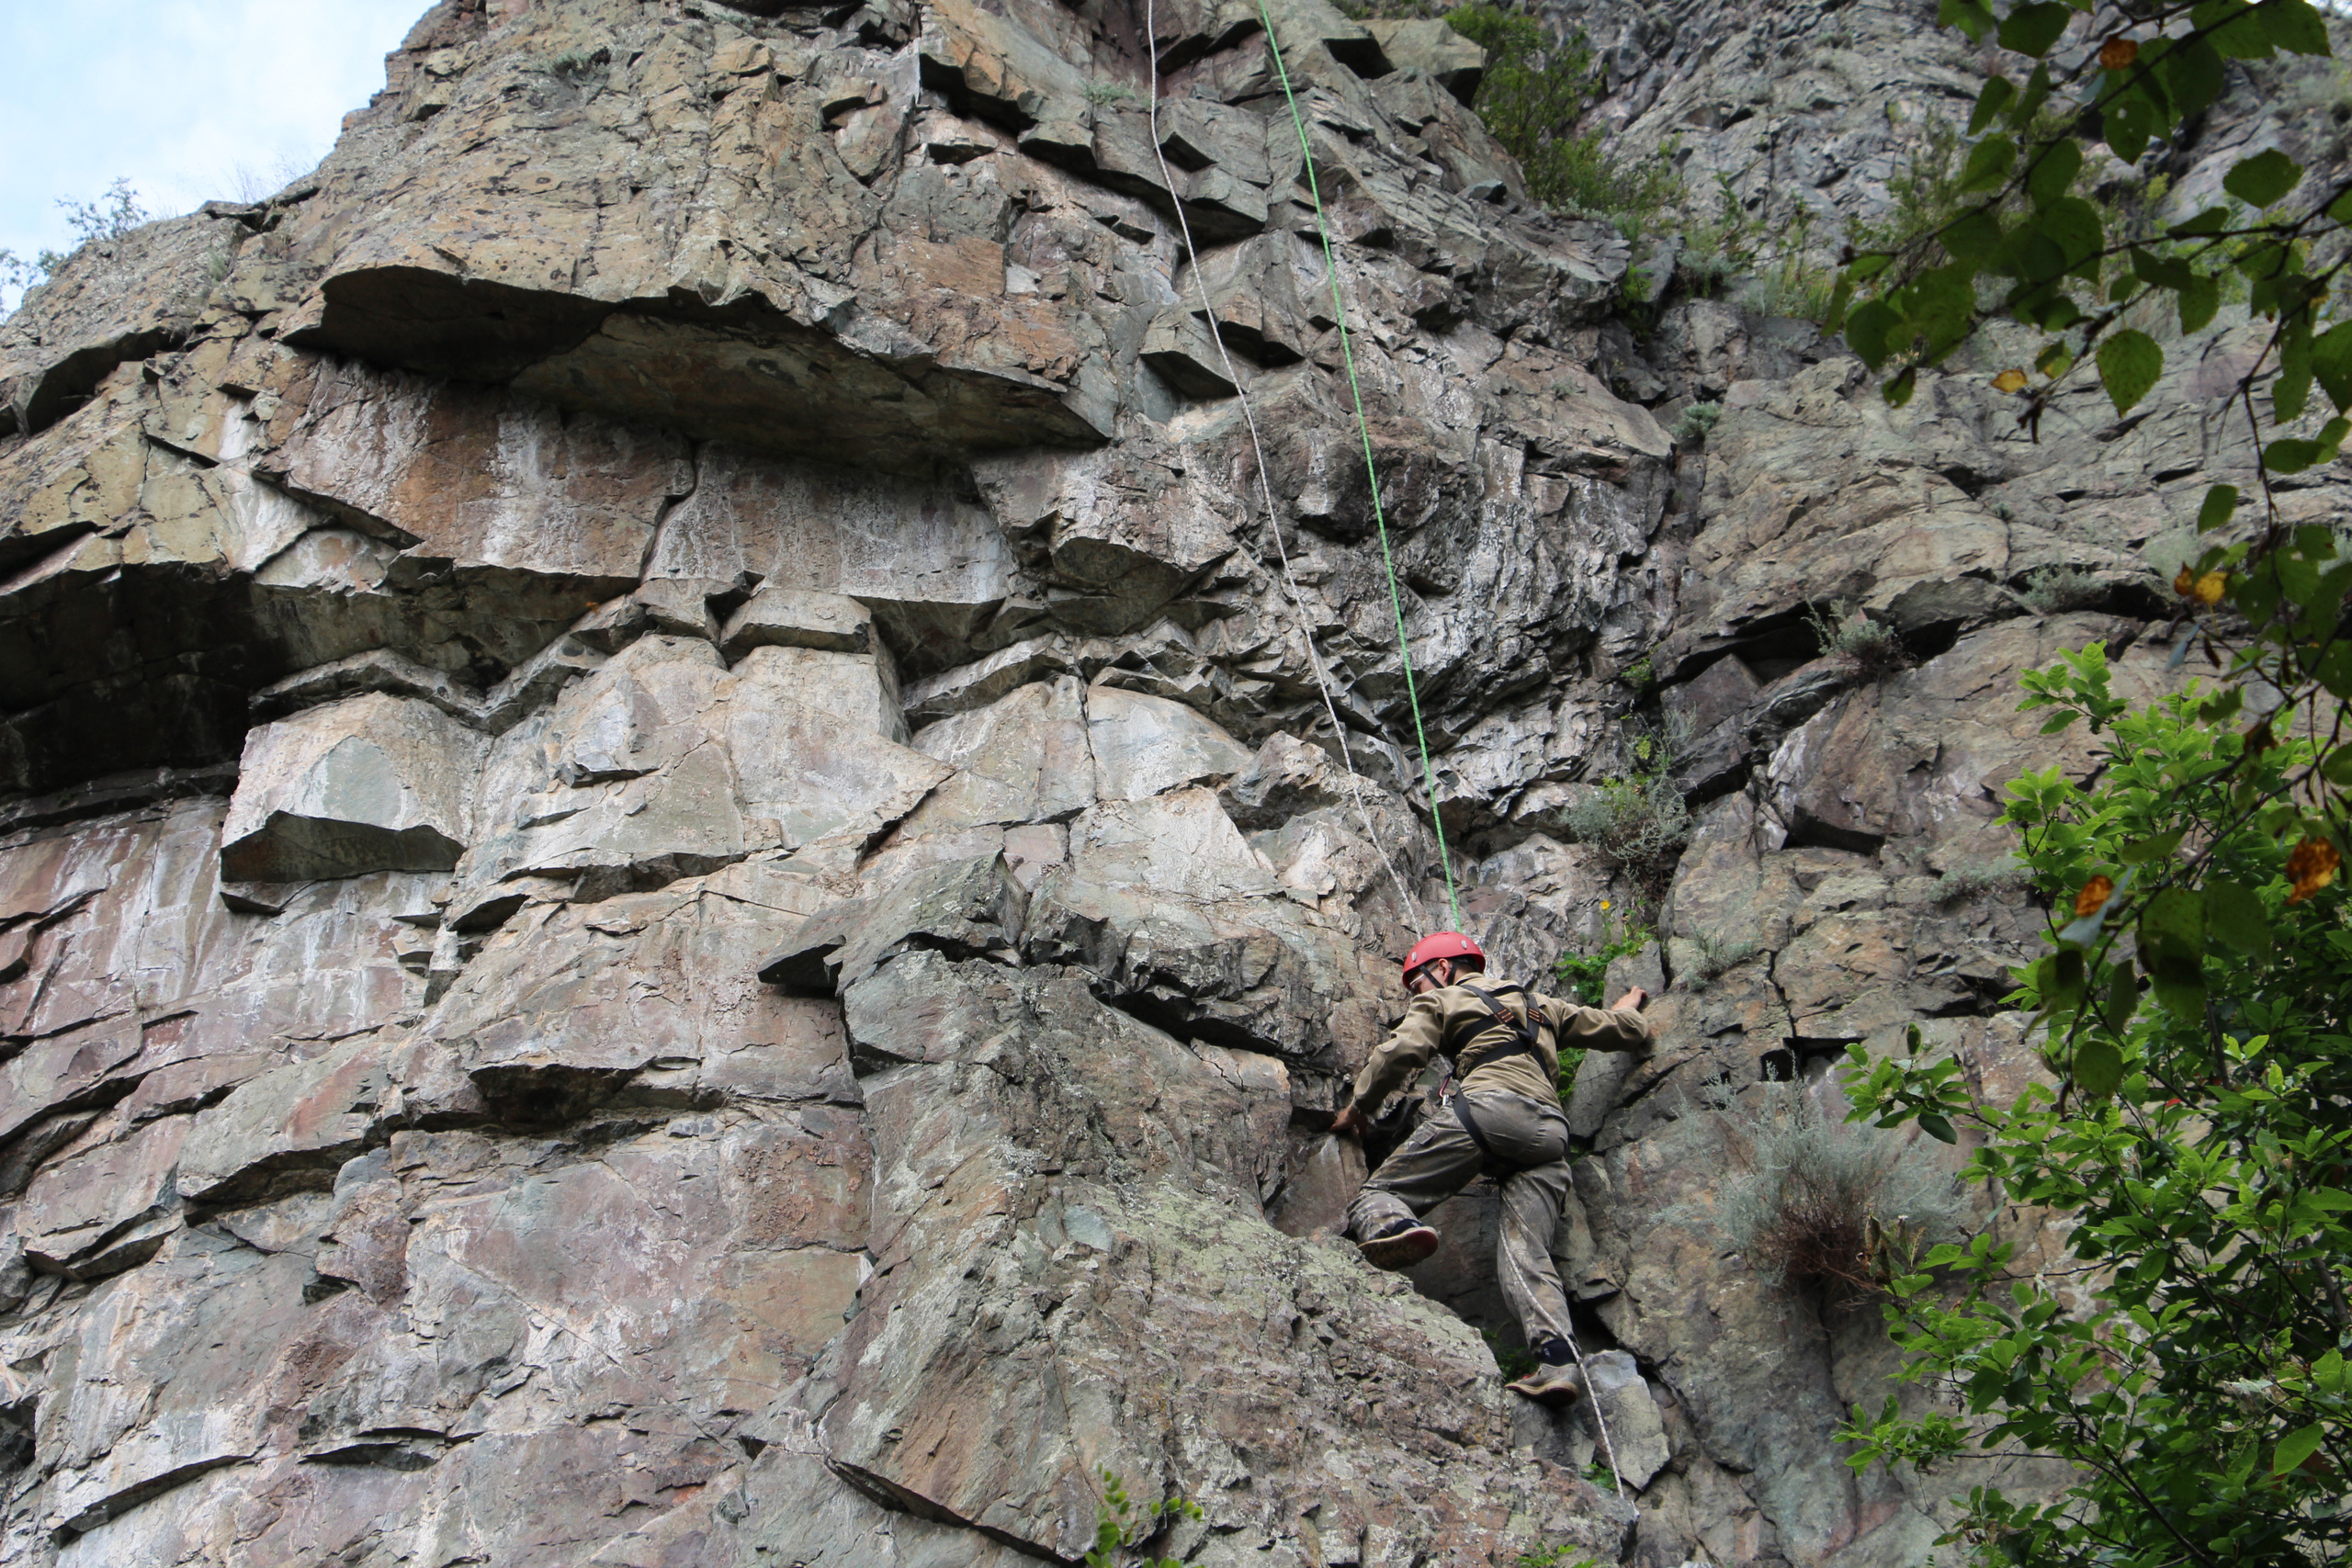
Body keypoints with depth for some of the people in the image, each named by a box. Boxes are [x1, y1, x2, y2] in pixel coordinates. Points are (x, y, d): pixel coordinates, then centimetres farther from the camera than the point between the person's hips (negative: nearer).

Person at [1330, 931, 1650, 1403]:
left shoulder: (1440, 1000, 21)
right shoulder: (1542, 1006, 36)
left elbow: (1401, 1053, 3)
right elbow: (1625, 1031, 39)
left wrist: (1358, 1107, 17)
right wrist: (1628, 1006, 62)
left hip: (1488, 1106, -5)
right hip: (1551, 1130, 5)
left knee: (1378, 1195, -4)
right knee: (1527, 1250, -5)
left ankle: (1392, 1225, -40)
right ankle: (1557, 1357, -29)